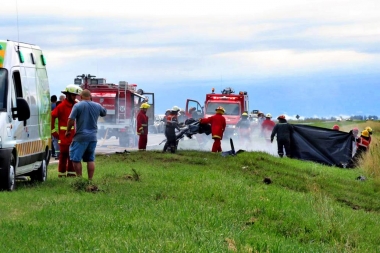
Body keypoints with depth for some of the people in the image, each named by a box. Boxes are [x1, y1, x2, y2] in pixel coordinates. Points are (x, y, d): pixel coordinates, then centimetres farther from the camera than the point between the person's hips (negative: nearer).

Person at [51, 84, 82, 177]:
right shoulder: (61, 106, -11)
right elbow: (51, 117, -13)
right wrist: (54, 131, -11)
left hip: (73, 136, 6)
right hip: (64, 136, -6)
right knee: (64, 155, -1)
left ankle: (71, 173, 17)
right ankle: (62, 174, 5)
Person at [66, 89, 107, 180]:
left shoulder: (78, 106, -8)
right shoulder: (97, 106, 7)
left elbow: (71, 120, -12)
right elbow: (104, 113, 27)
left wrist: (68, 131, 3)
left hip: (81, 137, -5)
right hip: (93, 137, 5)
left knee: (76, 158, 3)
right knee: (90, 159, 12)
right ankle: (90, 179, 11)